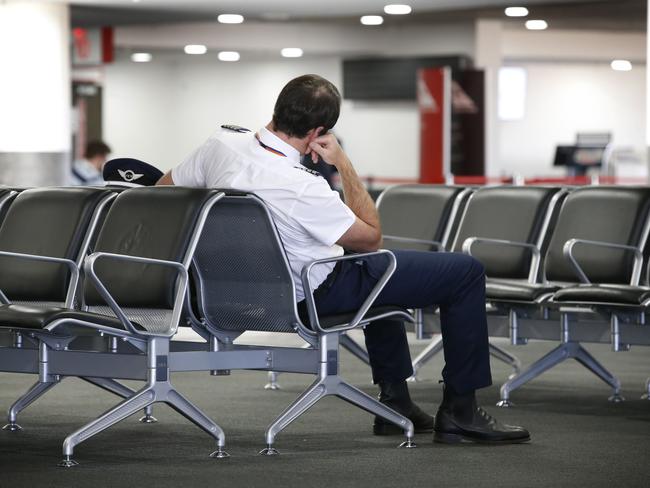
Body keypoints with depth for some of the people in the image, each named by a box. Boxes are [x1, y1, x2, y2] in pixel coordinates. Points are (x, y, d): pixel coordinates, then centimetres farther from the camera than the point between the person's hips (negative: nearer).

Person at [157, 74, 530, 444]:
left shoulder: (221, 145, -15)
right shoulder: (303, 188, -33)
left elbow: (165, 189, 4)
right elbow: (372, 237, -16)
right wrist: (344, 164, -17)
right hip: (318, 293, -8)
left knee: (380, 270, 37)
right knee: (466, 272, -4)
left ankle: (395, 399, 34)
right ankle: (460, 412, 4)